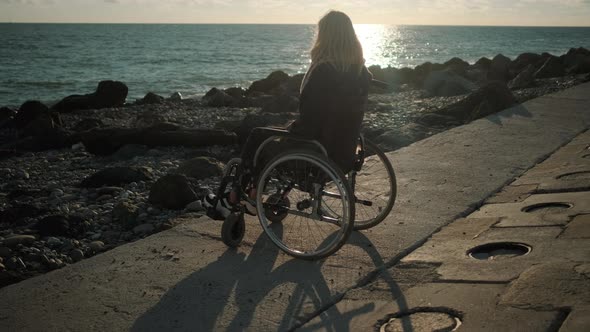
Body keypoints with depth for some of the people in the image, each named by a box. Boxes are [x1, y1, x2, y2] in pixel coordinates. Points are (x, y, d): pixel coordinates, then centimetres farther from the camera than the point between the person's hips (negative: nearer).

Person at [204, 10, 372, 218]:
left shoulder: (323, 71, -22)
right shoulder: (362, 74, 2)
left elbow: (308, 119, -20)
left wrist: (289, 131, 1)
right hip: (345, 153, 8)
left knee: (257, 137, 15)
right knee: (265, 136, 25)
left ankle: (233, 202, 29)